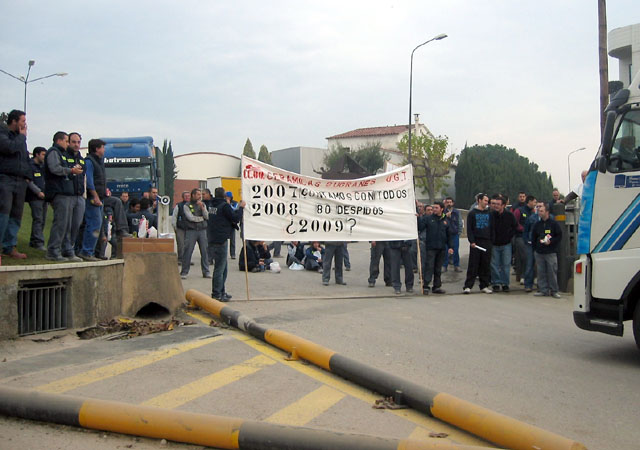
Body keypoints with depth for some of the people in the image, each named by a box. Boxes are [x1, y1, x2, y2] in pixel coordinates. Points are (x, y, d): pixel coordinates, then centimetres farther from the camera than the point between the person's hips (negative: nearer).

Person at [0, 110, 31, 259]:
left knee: (16, 215, 5)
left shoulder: (21, 138, 22)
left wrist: (28, 175, 14)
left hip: (20, 182, 7)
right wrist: (22, 137, -5)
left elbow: (26, 159, 27)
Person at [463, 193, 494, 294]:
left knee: (486, 265, 6)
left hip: (487, 243, 4)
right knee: (473, 265, -5)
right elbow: (469, 229, -3)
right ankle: (468, 286, -2)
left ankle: (484, 285, 13)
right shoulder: (472, 213, 2)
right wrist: (472, 241, -12)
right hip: (476, 243, -4)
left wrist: (492, 240, 6)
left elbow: (492, 228, 15)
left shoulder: (489, 213, 13)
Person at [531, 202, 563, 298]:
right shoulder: (537, 225, 11)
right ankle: (543, 290, 11)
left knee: (552, 272, -3)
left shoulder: (553, 223, -1)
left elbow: (559, 236, -1)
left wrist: (551, 242, -12)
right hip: (539, 253, 4)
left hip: (551, 252, -4)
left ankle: (554, 290, 6)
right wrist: (535, 248, 10)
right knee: (541, 272, 5)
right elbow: (533, 238, 18)